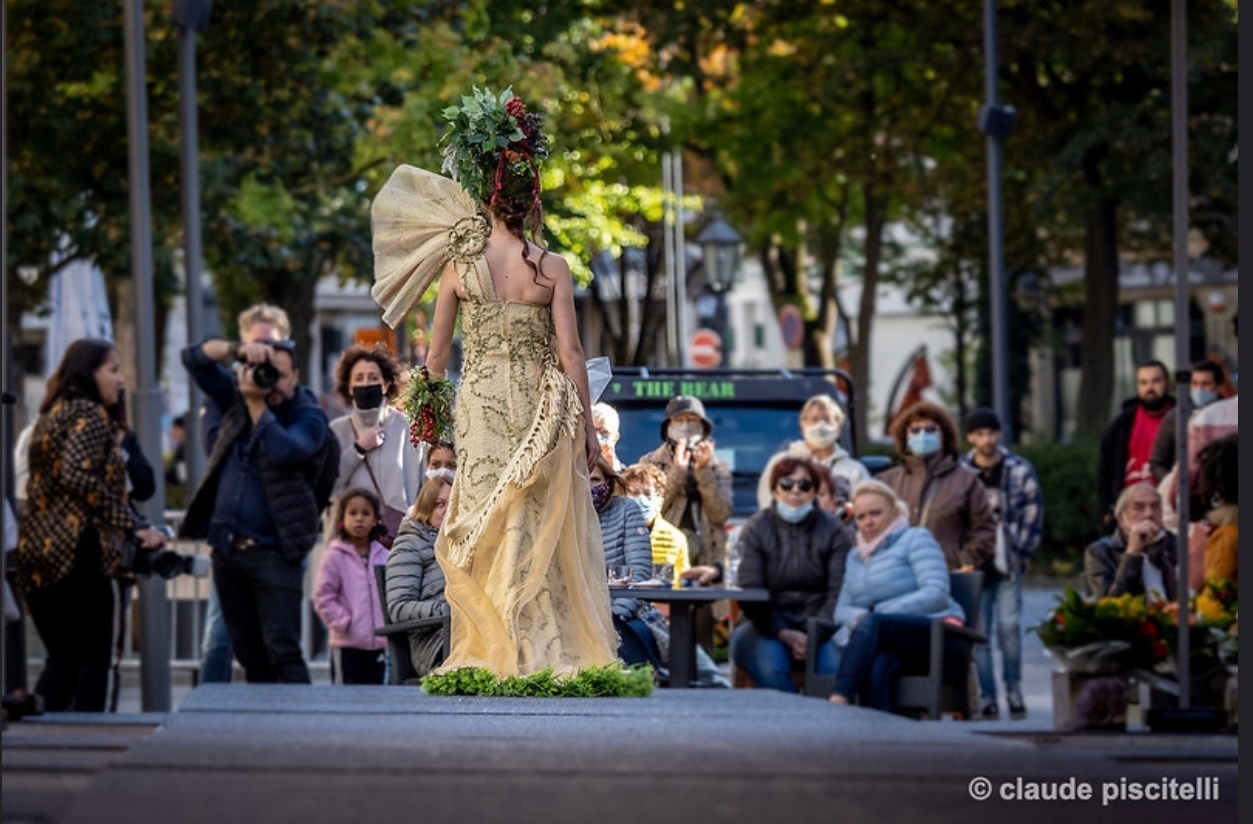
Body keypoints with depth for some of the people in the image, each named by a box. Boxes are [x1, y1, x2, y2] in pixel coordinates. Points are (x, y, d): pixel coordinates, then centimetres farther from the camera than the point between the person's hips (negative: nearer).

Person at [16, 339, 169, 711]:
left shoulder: (52, 414, 19)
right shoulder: (90, 414, -7)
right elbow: (77, 476, -21)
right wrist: (130, 527, -19)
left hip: (35, 554, 8)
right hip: (78, 551, -8)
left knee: (62, 659, 14)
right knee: (93, 661, -1)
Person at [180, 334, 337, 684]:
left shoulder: (309, 418, -3)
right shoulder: (237, 399, 12)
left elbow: (283, 449, -23)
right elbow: (195, 358, 9)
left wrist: (256, 403, -17)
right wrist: (238, 350, -8)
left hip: (273, 553, -6)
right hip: (227, 550, 6)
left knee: (282, 651, -15)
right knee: (250, 655, 9)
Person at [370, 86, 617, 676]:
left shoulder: (458, 265, -3)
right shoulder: (552, 268, -7)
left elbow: (437, 351, 4)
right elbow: (570, 352, -7)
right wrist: (586, 426, 1)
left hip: (480, 407, 1)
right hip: (542, 409, -1)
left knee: (486, 531, 7)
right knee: (542, 530, 5)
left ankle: (494, 649, 6)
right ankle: (548, 650, 4)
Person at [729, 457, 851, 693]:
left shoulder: (833, 530, 7)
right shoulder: (755, 529, 6)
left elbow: (838, 591, -2)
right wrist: (784, 634, -15)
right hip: (769, 625, 0)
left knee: (834, 665, -33)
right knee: (769, 667, -33)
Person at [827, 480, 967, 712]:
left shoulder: (915, 539, 8)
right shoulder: (855, 557, 27)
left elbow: (937, 594, -7)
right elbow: (842, 610, 19)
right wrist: (859, 617, -8)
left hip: (936, 634, -4)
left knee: (872, 624, -34)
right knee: (877, 669, -35)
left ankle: (837, 703, -52)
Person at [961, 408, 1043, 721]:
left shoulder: (1020, 471, 4)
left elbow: (1033, 517, 6)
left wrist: (1019, 554, 0)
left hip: (1008, 566, -1)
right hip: (974, 566, 1)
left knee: (1009, 626, -9)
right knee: (978, 634, -2)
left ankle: (1014, 691, 3)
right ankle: (986, 698, 2)